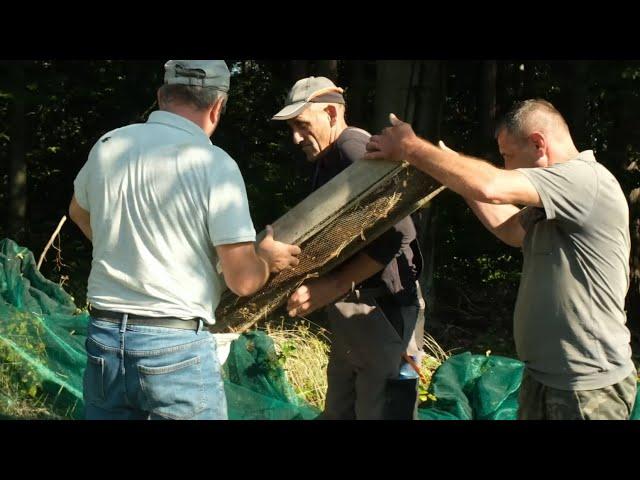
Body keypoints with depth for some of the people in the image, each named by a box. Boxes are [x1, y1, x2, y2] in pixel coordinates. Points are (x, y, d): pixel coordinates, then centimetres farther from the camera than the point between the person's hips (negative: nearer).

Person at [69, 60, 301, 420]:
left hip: (103, 339, 5)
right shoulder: (213, 164, -13)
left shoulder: (107, 147, 2)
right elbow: (243, 280, -14)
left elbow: (79, 212, 24)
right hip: (177, 348, -5)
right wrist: (268, 257, 8)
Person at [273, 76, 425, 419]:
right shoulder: (329, 160, 16)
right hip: (350, 312, 11)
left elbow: (396, 236, -25)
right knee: (339, 412, 16)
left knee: (380, 411, -7)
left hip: (380, 312, -10)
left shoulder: (354, 149, -16)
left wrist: (335, 286, -24)